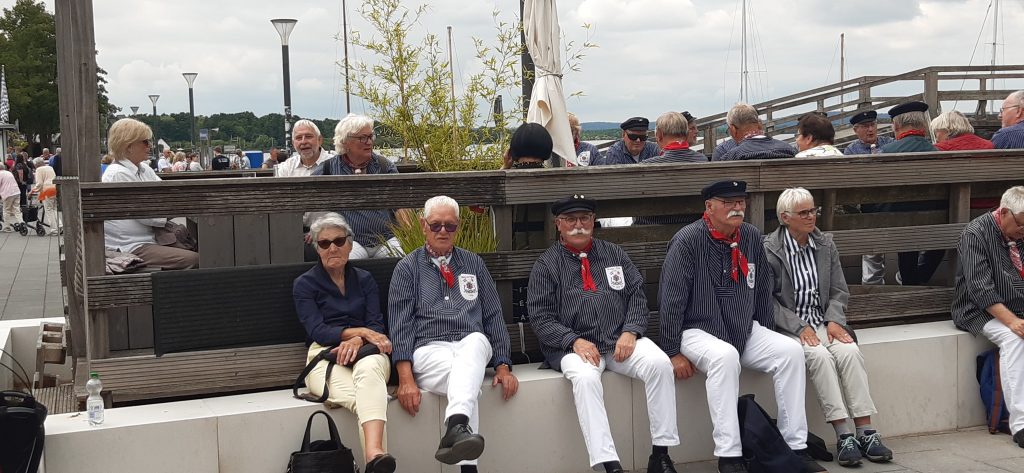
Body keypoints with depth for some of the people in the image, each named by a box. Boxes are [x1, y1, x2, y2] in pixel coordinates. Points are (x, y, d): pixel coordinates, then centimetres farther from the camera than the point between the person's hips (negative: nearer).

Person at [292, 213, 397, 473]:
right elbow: (317, 331, -1)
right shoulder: (304, 284, 13)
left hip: (365, 353, 1)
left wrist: (357, 341, -15)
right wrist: (360, 331, -15)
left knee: (369, 368, -41)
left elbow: (376, 327, 9)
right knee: (363, 397, -38)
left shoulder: (364, 280, 20)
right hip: (325, 355, -1)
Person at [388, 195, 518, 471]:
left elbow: (493, 317, 17)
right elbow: (400, 326, 1)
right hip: (429, 349, -2)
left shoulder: (473, 264, 20)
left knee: (477, 339, -38)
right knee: (466, 381, -37)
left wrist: (503, 366, 4)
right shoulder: (408, 268, 11)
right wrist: (406, 379, -12)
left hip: (473, 345, 2)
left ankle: (455, 428, -56)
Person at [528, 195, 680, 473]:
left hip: (621, 340, 3)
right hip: (575, 345, -2)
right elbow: (540, 317, 1)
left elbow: (637, 296, 12)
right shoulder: (547, 264, 9)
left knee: (659, 363, -26)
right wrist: (574, 341, -14)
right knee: (585, 377, -36)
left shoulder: (614, 254, 18)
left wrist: (631, 331, -7)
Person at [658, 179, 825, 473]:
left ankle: (795, 447, -11)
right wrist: (674, 353, -13)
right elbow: (671, 300, -12)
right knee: (725, 356, -36)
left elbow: (762, 292, 17)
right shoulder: (688, 241, -12)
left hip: (746, 331, 6)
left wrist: (767, 337, 17)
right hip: (698, 331, -6)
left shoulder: (752, 237, 6)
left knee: (791, 350, -17)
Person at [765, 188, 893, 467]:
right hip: (788, 327, -4)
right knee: (820, 355, -32)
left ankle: (865, 432, -25)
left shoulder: (825, 244, 9)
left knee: (850, 351, -25)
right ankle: (843, 436, -30)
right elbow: (767, 299, -8)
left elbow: (839, 292, 12)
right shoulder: (769, 250, -6)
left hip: (823, 321, 4)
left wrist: (834, 321, -6)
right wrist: (799, 327, -16)